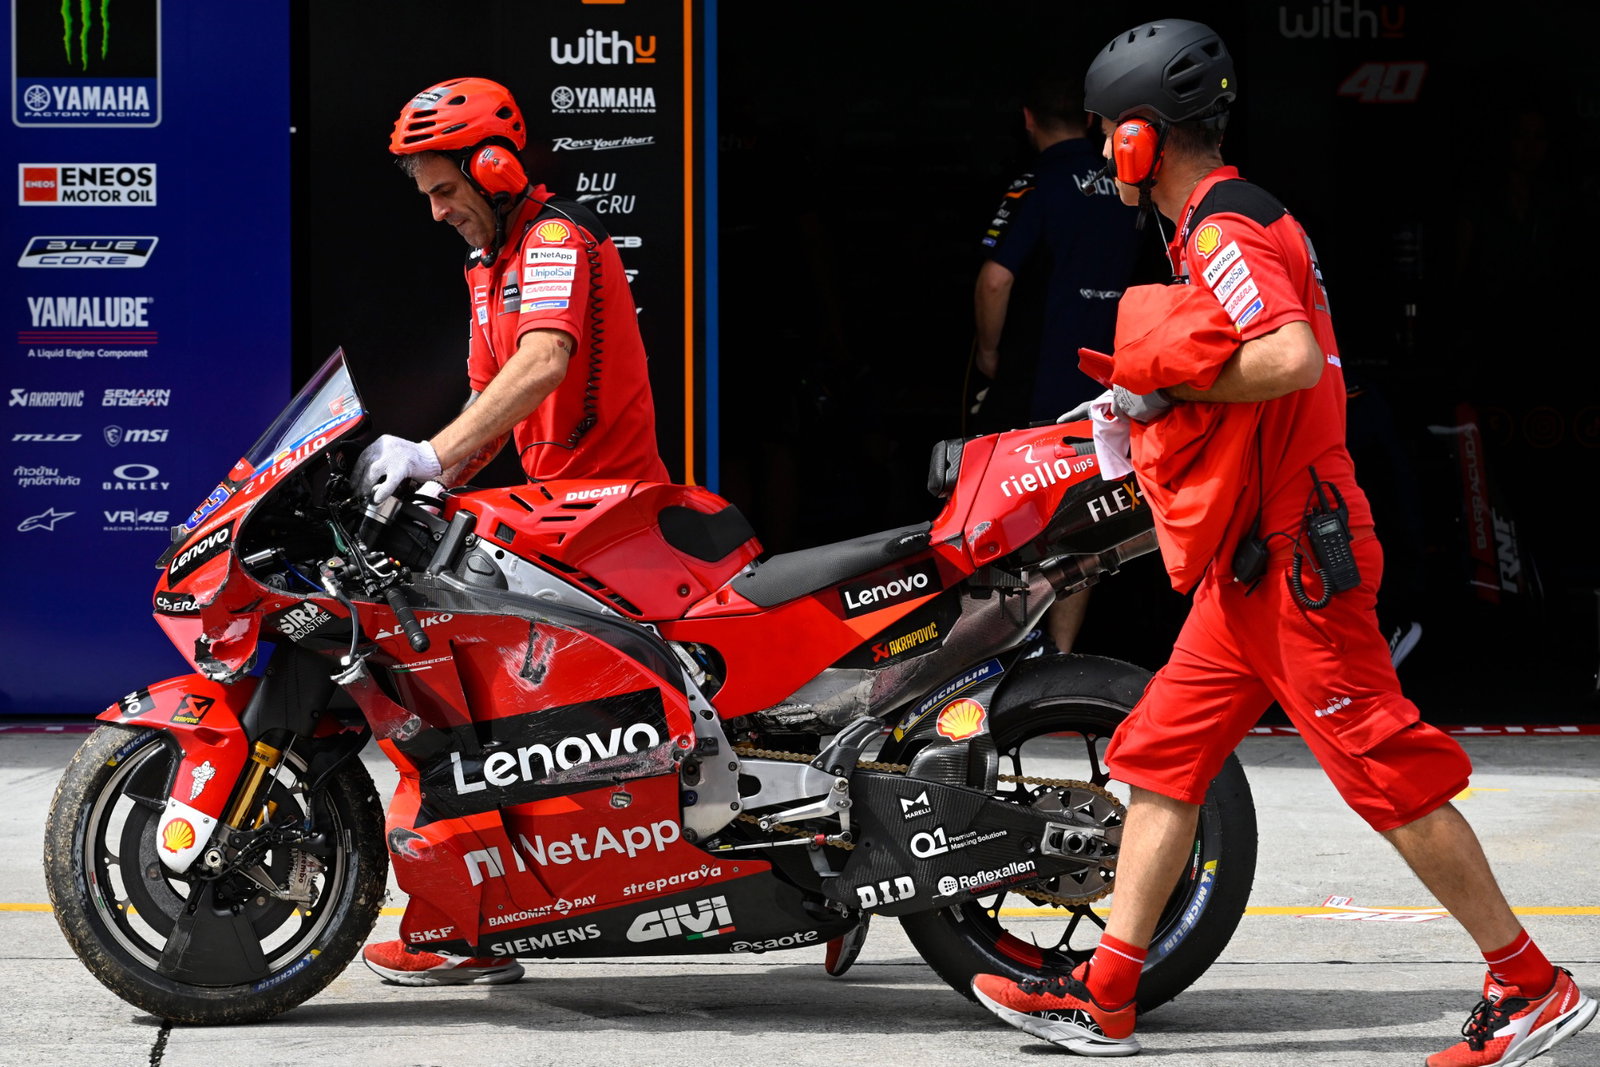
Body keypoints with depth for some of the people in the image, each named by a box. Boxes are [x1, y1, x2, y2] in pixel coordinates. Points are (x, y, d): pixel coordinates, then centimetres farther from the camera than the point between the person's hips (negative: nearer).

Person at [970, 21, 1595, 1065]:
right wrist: (1152, 409, 14)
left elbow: (1293, 359, -32)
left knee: (1388, 772, -6)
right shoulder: (1243, 223, 16)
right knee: (1162, 758, 9)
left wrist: (1171, 380, -18)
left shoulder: (1227, 233, -16)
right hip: (1253, 566, 10)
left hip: (1295, 558, -10)